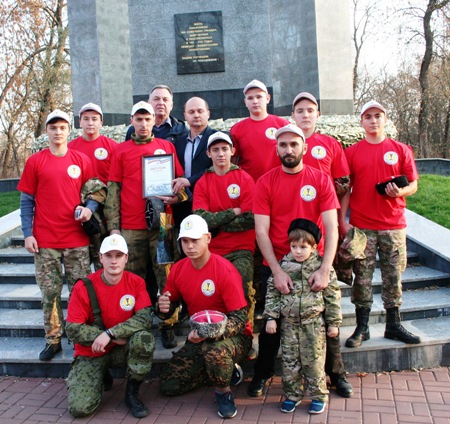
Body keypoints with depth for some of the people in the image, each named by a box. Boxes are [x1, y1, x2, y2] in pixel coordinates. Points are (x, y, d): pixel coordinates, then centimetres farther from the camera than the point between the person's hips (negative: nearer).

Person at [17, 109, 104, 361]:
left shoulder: (82, 160, 5)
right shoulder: (35, 162, 3)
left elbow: (95, 193, 9)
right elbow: (27, 200, 4)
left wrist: (90, 208, -13)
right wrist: (28, 233, -4)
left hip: (77, 240, 1)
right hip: (45, 241, 0)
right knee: (50, 293, 7)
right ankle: (53, 340, 20)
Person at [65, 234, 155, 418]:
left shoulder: (136, 282, -10)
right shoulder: (84, 287, -13)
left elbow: (145, 318, -20)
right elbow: (73, 329, -15)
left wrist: (110, 333, -31)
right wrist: (116, 338, -19)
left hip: (123, 348, 0)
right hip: (92, 353, 0)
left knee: (145, 338, -32)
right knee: (80, 408, -17)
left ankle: (132, 393, -8)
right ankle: (101, 377, 19)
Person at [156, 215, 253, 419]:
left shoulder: (225, 270, -21)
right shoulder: (178, 269, -4)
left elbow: (240, 318, -22)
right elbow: (170, 304, 9)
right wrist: (163, 307, -17)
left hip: (233, 336, -6)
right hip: (198, 339, 6)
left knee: (214, 350, -39)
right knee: (167, 385, -3)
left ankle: (223, 391, -6)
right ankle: (223, 370, 16)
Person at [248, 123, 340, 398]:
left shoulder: (321, 180, -4)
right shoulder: (265, 182, -4)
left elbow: (331, 227, -10)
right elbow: (261, 231, -9)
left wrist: (325, 269, -21)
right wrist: (277, 271, -18)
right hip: (276, 265, 0)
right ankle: (263, 373, 30)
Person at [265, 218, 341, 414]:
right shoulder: (282, 266, -1)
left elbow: (332, 296, -2)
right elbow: (272, 292, 4)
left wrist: (334, 322, -1)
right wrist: (271, 317, -2)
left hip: (313, 324, -2)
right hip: (289, 324, 2)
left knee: (314, 362, 5)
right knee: (289, 362, 10)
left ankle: (318, 396, 24)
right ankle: (292, 395, 26)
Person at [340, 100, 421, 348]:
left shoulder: (401, 150, 6)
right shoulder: (351, 153, 5)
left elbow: (413, 185, 8)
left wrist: (400, 191, -15)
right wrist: (342, 221, -3)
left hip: (394, 226, 1)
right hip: (361, 226, -1)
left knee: (393, 277, 8)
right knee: (362, 278, 3)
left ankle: (393, 325, 21)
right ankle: (362, 328, 14)